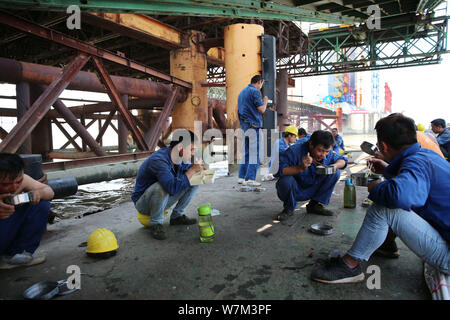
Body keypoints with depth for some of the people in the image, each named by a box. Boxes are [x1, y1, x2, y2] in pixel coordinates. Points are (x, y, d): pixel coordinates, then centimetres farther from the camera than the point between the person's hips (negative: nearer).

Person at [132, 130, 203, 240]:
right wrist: (192, 170, -35)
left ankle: (177, 216, 9)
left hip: (163, 198, 8)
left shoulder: (180, 159, -8)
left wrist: (198, 170, -15)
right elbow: (173, 187, -44)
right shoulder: (158, 160, -33)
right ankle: (155, 224, -15)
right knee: (161, 187, -39)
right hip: (143, 202, -7)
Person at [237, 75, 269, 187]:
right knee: (255, 153, -7)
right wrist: (265, 102, 8)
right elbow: (262, 110, -11)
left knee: (246, 152, 12)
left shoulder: (242, 92, 20)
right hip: (253, 125, -9)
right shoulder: (255, 91, -8)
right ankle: (250, 179, -8)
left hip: (244, 125, 9)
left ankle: (242, 177, 12)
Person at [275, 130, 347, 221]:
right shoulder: (294, 151, -27)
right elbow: (279, 169, -36)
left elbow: (342, 160, 8)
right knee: (286, 180, -38)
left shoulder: (327, 154, -8)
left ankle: (315, 204, 2)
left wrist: (335, 165, -16)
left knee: (336, 173, -10)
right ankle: (289, 208, -5)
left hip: (312, 189, 5)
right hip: (295, 191, -5)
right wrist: (301, 168, -48)